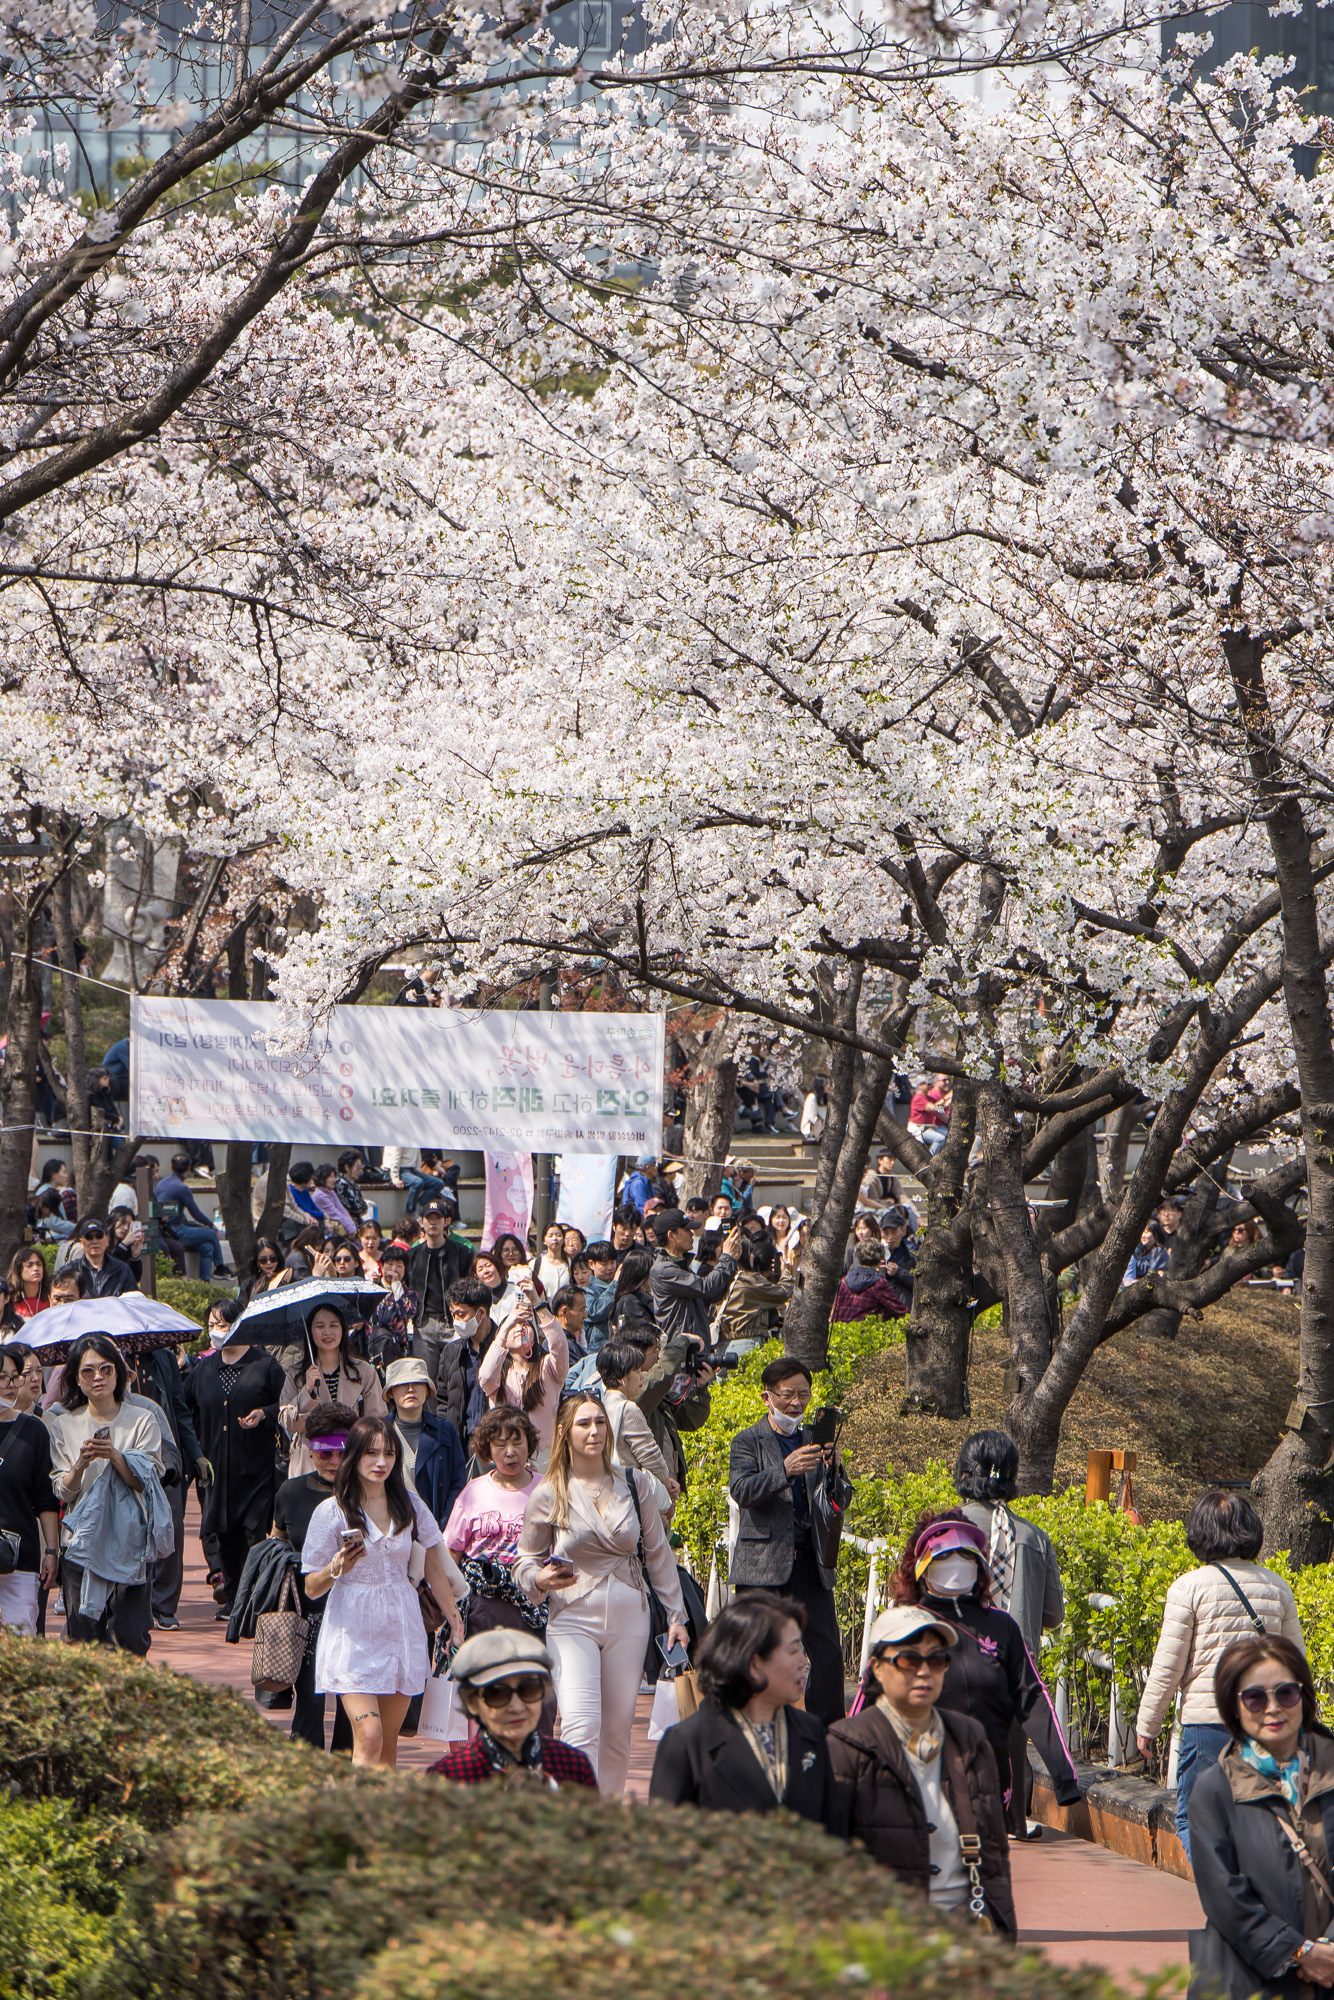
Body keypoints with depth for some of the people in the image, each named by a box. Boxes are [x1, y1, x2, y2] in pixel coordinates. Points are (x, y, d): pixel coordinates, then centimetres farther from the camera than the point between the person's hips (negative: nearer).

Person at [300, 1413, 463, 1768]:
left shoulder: (409, 1505, 6)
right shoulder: (332, 1512, -5)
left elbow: (434, 1569, 14)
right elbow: (311, 1588, -1)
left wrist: (456, 1625, 11)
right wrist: (337, 1569, -21)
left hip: (402, 1629, 4)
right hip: (354, 1634, -4)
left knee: (390, 1740, 5)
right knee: (369, 1738, -16)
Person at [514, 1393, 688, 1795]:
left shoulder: (631, 1486, 7)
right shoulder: (547, 1495, 0)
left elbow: (658, 1555, 13)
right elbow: (526, 1562, 8)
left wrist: (676, 1616, 10)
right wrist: (541, 1580, -15)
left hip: (629, 1618, 3)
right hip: (573, 1618, -3)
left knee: (618, 1728, 6)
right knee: (581, 1725, -18)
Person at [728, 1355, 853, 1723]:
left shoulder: (816, 1442, 16)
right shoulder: (748, 1442, 4)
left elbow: (840, 1502, 12)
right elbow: (742, 1490, -13)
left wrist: (834, 1470, -10)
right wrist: (786, 1470, -27)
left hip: (809, 1560, 4)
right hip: (763, 1563, -4)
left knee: (828, 1652, -3)